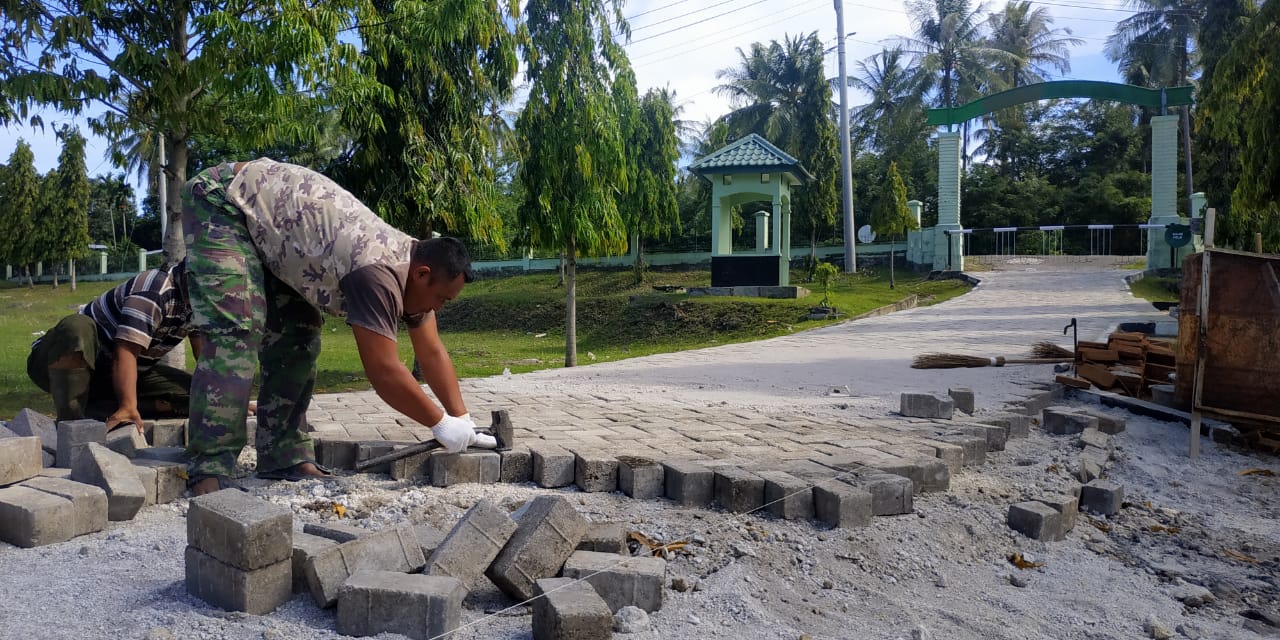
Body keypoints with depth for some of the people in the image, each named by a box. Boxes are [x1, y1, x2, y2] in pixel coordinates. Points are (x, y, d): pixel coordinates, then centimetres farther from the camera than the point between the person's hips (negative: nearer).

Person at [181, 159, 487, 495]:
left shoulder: (412, 263, -3)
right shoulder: (378, 272, -33)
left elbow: (433, 353, 1)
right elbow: (384, 372, -31)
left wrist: (463, 420, -2)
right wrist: (440, 423, -19)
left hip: (266, 212, 9)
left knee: (296, 335, 2)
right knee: (235, 334, -20)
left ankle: (285, 456, 5)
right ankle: (209, 470, -16)